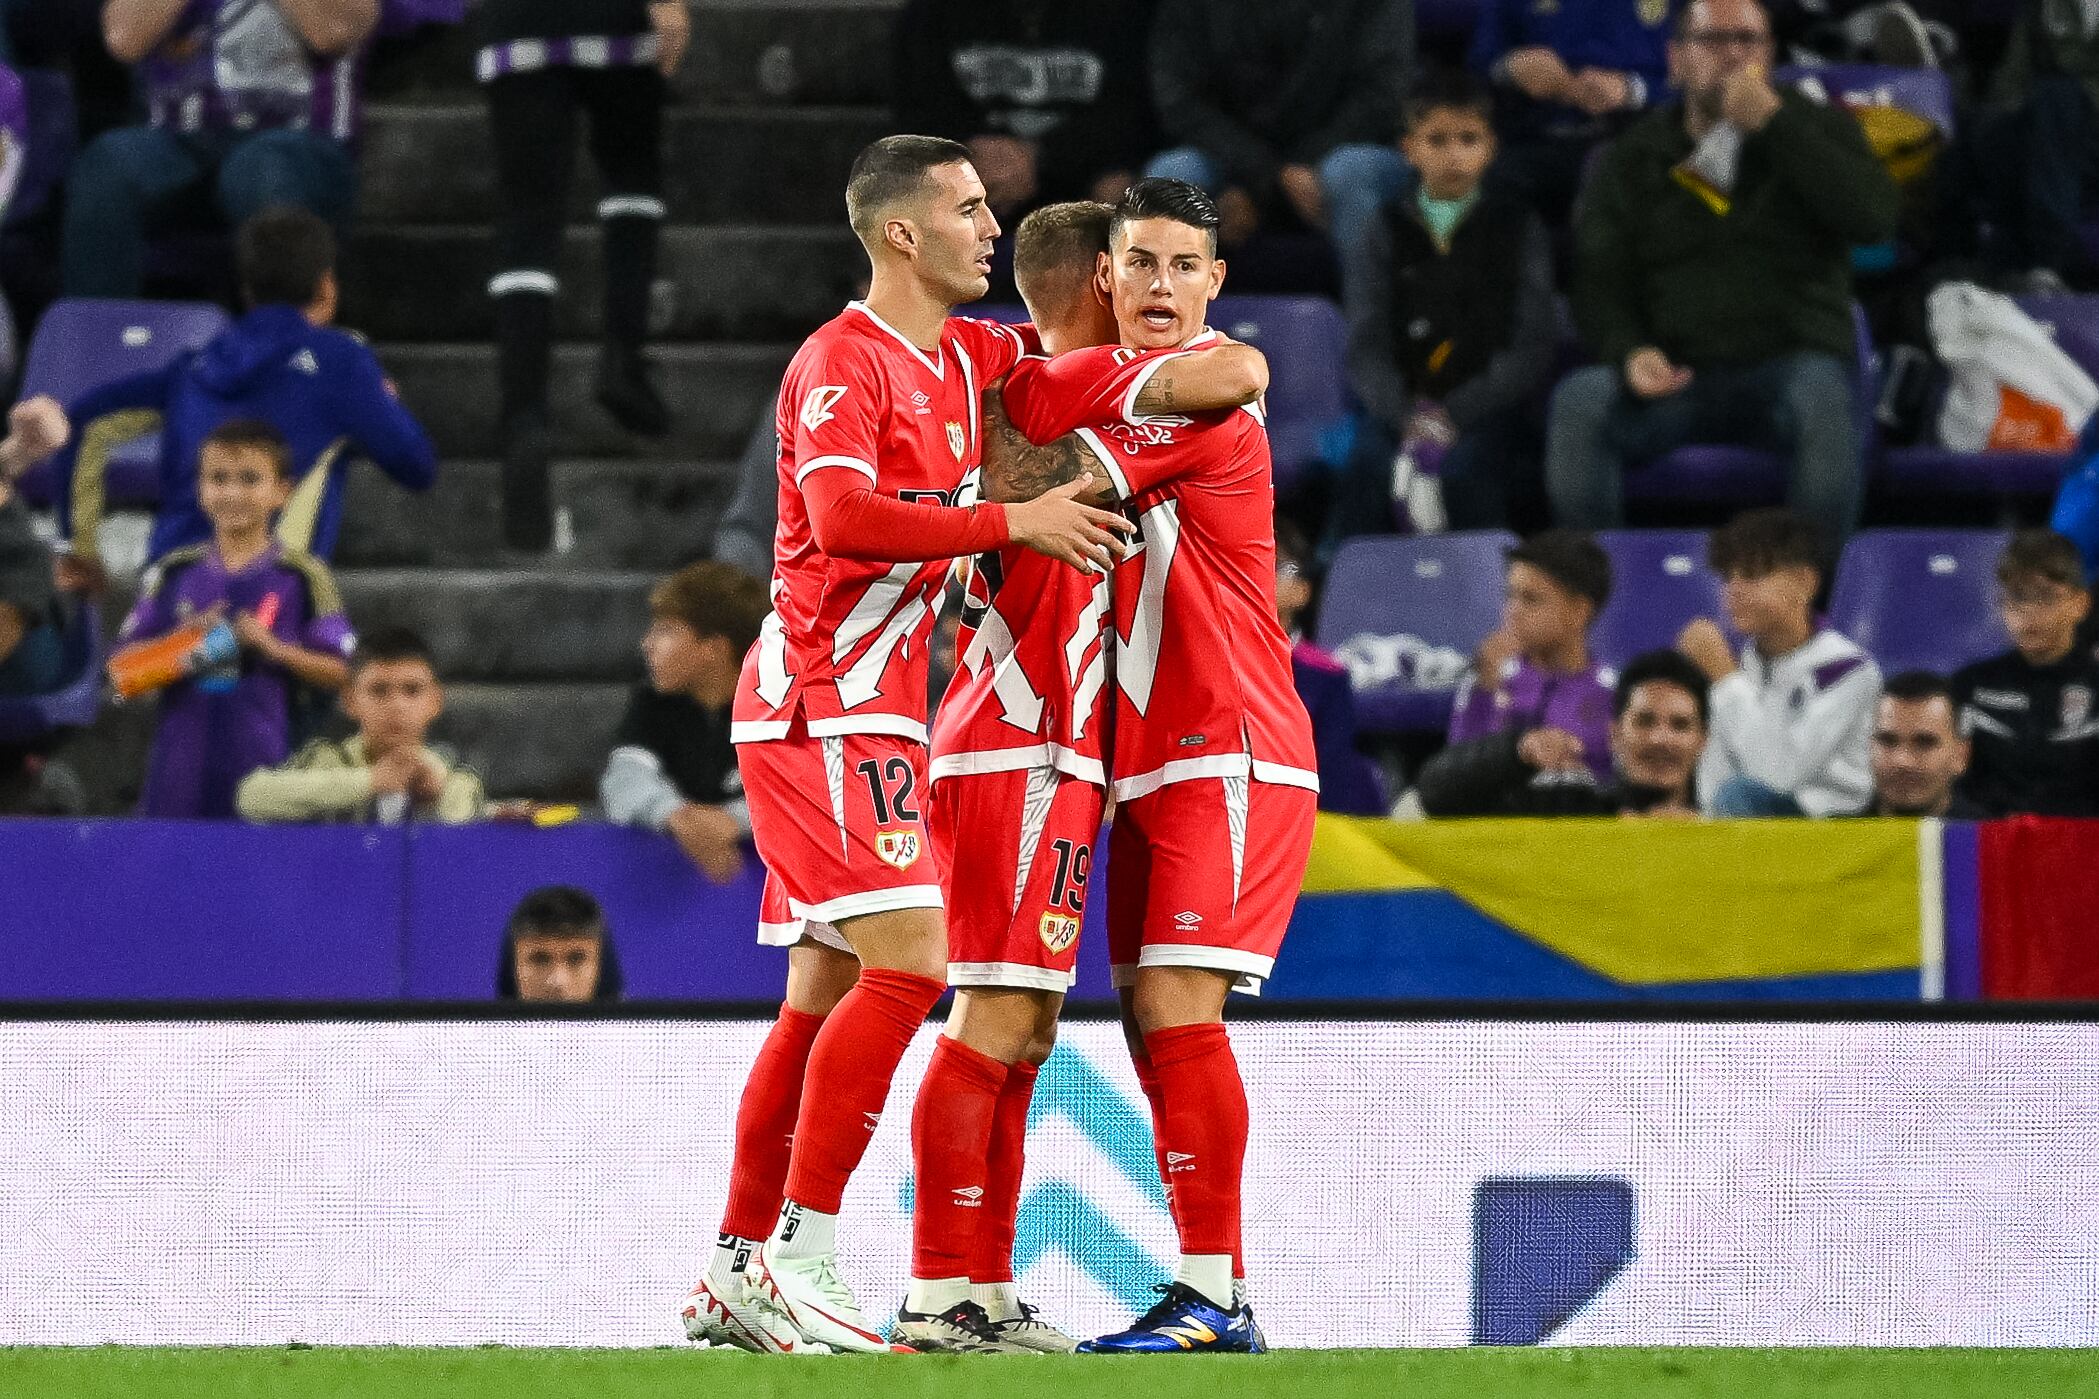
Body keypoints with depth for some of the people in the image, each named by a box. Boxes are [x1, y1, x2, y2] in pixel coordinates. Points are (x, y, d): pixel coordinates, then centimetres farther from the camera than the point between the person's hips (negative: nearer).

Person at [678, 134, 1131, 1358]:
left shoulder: (966, 359, 14)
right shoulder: (842, 362, -11)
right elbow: (845, 519, -25)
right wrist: (1015, 523, -22)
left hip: (870, 713, 9)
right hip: (826, 703, -9)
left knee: (828, 996, 9)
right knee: (909, 962, -18)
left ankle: (739, 1274, 11)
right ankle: (800, 1259, -19)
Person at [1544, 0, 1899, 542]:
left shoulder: (1816, 127, 12)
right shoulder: (1634, 159, 14)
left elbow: (1875, 216, -7)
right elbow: (1599, 280, 7)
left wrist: (1771, 122, -9)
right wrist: (1630, 353, -16)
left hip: (1791, 359, -1)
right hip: (1673, 373, 1)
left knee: (1821, 395, -37)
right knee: (1578, 400, -29)